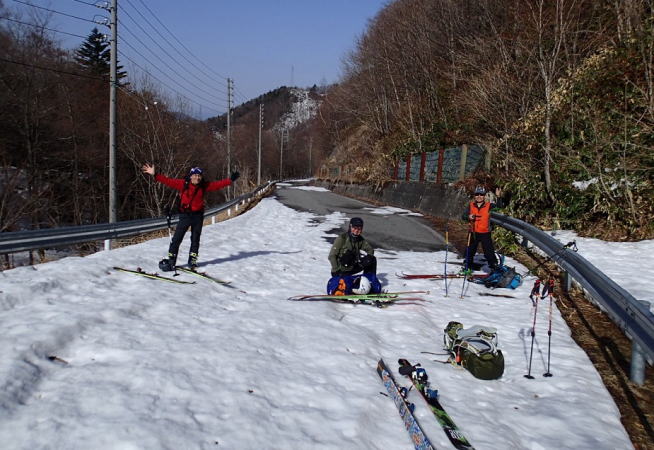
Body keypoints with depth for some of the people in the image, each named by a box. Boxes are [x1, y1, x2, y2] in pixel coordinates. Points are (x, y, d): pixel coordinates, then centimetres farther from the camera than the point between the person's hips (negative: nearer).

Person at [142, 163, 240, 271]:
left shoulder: (204, 186, 2)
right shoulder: (183, 183, -4)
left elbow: (218, 184, 4)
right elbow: (168, 181, -6)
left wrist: (230, 180, -1)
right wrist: (154, 175, -12)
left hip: (198, 216, 2)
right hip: (185, 215, -2)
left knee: (195, 239, 10)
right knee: (177, 238, -4)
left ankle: (193, 261, 24)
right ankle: (171, 261, 2)